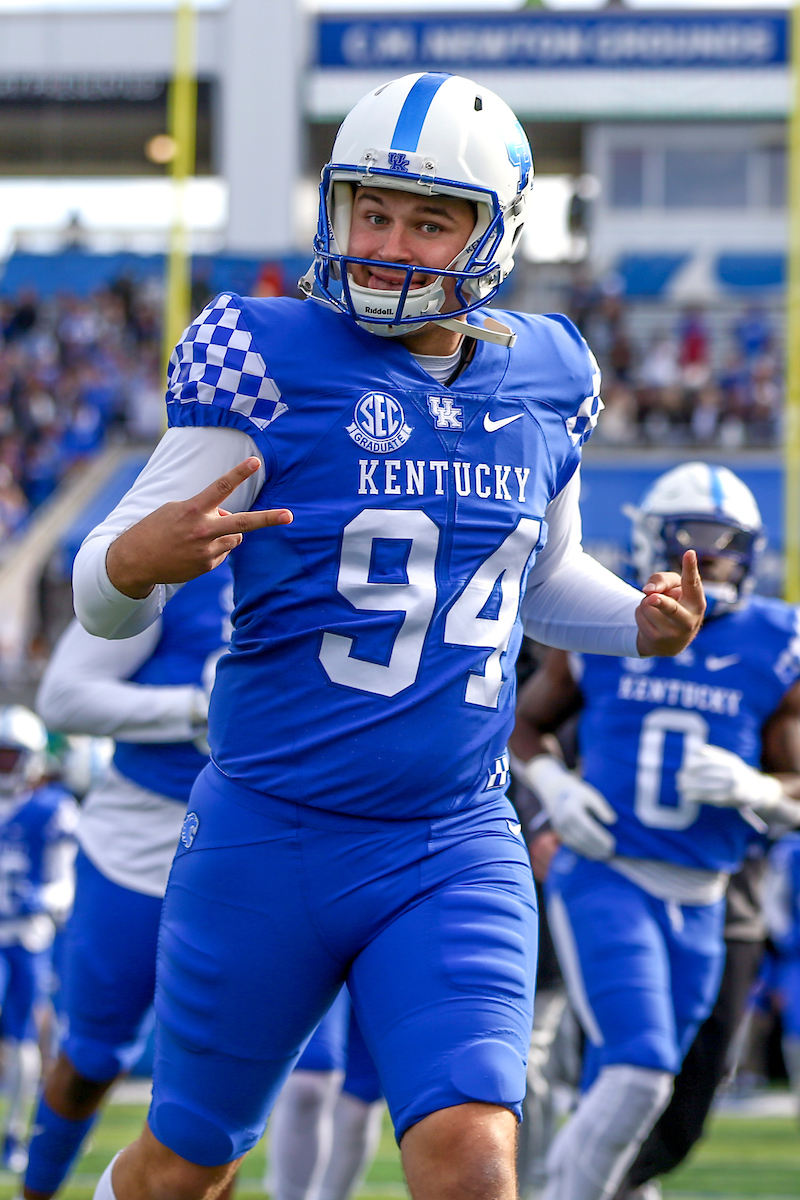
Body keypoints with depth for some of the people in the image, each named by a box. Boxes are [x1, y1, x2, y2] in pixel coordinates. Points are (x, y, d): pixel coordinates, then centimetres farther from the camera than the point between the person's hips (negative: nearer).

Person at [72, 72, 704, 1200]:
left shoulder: (544, 380, 5)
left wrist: (638, 620, 3)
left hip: (457, 850, 3)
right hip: (270, 840, -2)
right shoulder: (271, 361, -9)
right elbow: (101, 596, -10)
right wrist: (137, 559, -34)